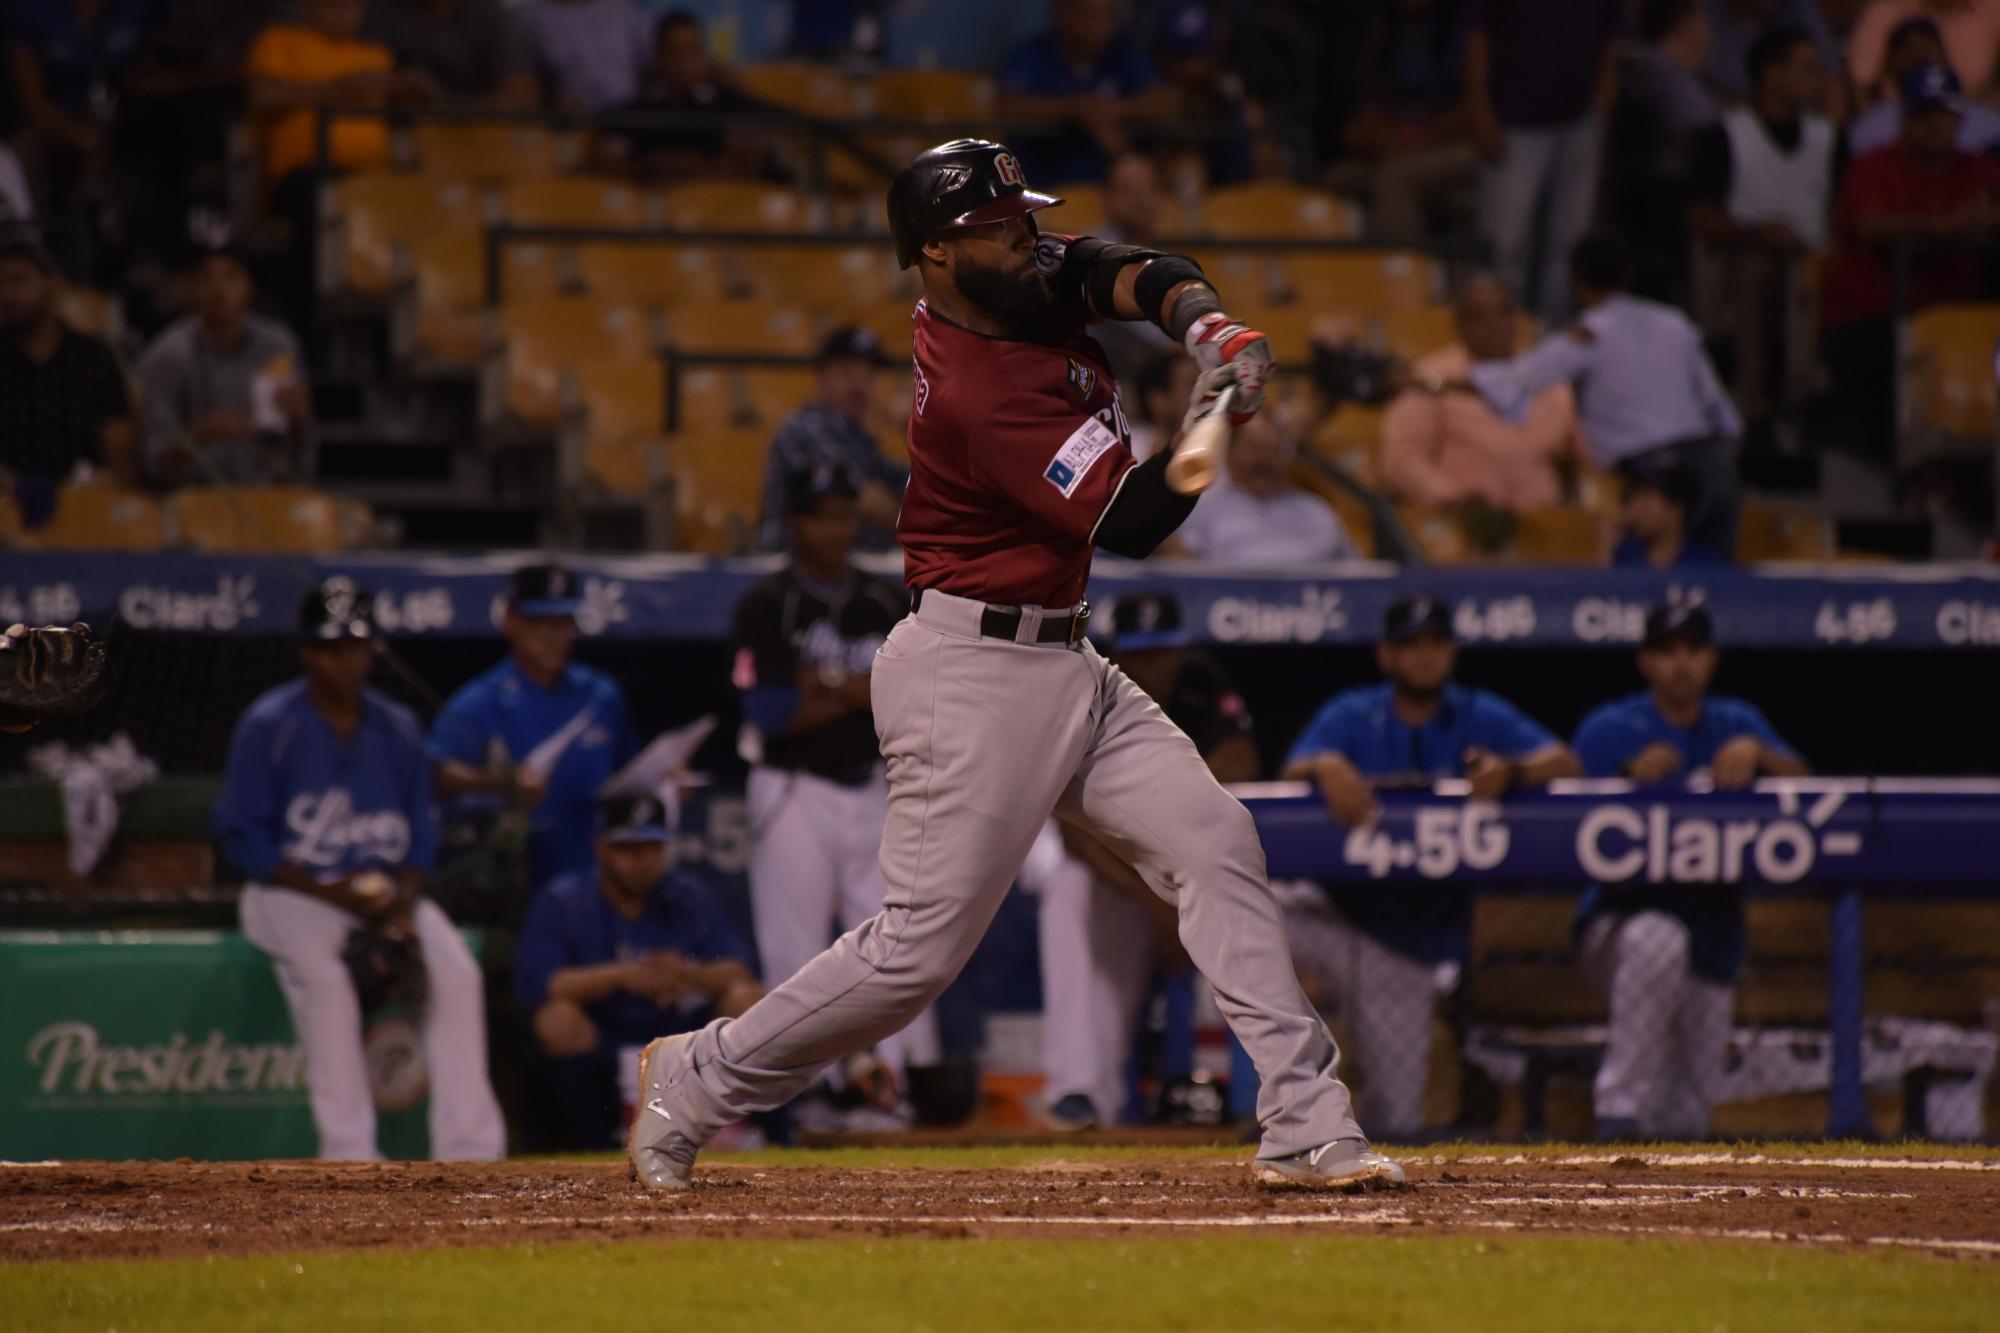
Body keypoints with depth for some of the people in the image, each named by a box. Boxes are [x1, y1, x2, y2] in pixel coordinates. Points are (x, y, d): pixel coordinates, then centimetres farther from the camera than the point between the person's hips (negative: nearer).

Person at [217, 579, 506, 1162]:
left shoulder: (398, 729, 7)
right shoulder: (268, 727, -7)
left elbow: (421, 831, 11)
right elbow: (242, 837, -9)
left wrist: (403, 899, -10)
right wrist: (332, 893, -18)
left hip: (385, 889, 4)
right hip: (292, 892, -4)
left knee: (457, 971, -20)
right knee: (324, 974, -35)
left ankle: (468, 1150, -20)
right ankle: (349, 1153, -34)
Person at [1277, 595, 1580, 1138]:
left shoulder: (1481, 718, 1)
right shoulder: (1352, 717, 3)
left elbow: (1565, 763, -12)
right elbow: (1293, 773, -13)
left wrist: (1512, 771, -34)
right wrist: (1327, 766, -37)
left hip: (1411, 941, 0)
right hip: (1344, 907, 0)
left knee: (1397, 1123, -5)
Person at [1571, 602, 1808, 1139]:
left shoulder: (1737, 725, 9)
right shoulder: (1609, 731, -2)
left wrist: (1756, 753, -23)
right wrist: (1634, 779, -27)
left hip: (1712, 931, 4)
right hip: (1621, 918, -4)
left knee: (1686, 1121, 3)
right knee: (1658, 939, -41)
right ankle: (1620, 1110, -37)